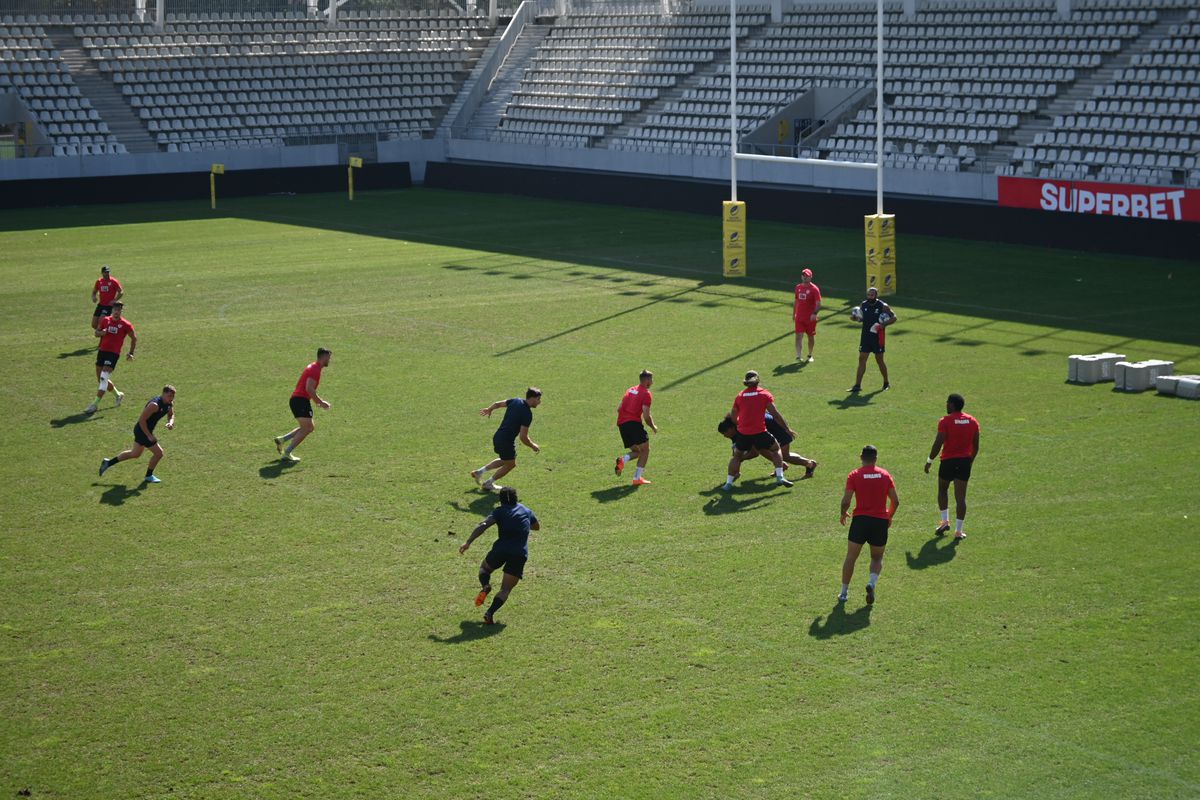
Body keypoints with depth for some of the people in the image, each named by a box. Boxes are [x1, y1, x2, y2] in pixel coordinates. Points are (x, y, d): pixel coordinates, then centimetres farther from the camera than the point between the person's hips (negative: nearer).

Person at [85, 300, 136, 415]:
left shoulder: (126, 324, -3)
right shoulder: (105, 320, 9)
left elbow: (134, 338, 6)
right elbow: (96, 333, 17)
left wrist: (131, 353, 0)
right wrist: (101, 332, -6)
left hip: (114, 354, -6)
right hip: (102, 351, 6)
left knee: (103, 378, -17)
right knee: (101, 380, 13)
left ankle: (95, 405, -19)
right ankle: (118, 394, 37)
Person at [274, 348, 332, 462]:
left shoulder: (313, 367, 21)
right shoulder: (315, 369, -11)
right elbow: (309, 389, -22)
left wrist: (317, 400, 24)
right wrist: (320, 402, -17)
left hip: (296, 399, 10)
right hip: (301, 400, -10)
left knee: (310, 427, 15)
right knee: (306, 428, -10)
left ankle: (281, 439, 10)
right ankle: (287, 453, -14)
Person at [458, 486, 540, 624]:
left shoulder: (499, 511, 5)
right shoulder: (526, 511, 16)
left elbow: (483, 525, -11)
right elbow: (537, 526, 34)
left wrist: (468, 542, -16)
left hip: (501, 549, -2)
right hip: (521, 554, 2)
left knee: (484, 567, 28)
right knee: (506, 589, 7)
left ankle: (485, 587, -5)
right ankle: (490, 613, -16)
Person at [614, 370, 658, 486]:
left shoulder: (630, 390, 21)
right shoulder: (646, 394, -2)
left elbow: (619, 409, 21)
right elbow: (646, 416, -9)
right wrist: (653, 427, 7)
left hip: (621, 423, 7)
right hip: (633, 423, -7)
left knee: (637, 451, 17)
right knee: (645, 449, 5)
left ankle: (623, 459, -14)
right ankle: (637, 478, -4)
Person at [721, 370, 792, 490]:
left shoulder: (739, 396, 8)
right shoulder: (764, 394, -1)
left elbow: (733, 418, 15)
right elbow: (775, 414, -5)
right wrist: (787, 428, 2)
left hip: (743, 433, 2)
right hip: (760, 432, -2)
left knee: (737, 456, 23)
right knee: (776, 449, 20)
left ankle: (729, 483, 15)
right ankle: (779, 477, 7)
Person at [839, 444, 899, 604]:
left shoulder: (854, 476, -4)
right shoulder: (885, 475, 4)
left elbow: (845, 501, -9)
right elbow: (895, 501, 5)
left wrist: (843, 514, 11)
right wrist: (889, 516, 22)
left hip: (860, 520, -2)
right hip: (881, 521, 2)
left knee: (850, 558, 10)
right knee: (877, 558, 18)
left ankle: (844, 593, 12)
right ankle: (872, 582, -9)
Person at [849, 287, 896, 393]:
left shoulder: (883, 306, -10)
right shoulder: (863, 305, 3)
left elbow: (894, 317, -5)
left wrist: (883, 324, -20)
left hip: (877, 336, -4)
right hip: (865, 336, 4)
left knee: (879, 360, 5)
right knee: (862, 359, -1)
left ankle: (886, 383, 23)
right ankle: (857, 385, 0)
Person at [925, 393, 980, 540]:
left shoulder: (945, 421, -10)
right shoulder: (972, 421, 5)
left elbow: (938, 443, -15)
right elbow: (976, 446, 10)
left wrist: (930, 461, -5)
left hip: (948, 461, -3)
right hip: (965, 462, 3)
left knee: (942, 490, 21)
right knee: (960, 496, 4)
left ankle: (945, 521, 13)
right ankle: (958, 531, 3)